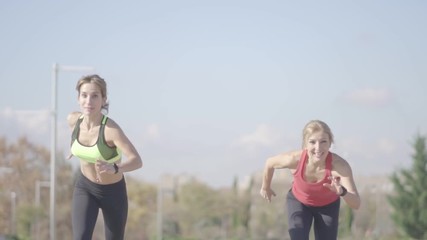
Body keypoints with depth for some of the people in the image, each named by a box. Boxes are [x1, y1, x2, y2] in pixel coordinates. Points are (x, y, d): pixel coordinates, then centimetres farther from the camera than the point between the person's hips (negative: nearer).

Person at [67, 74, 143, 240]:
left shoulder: (110, 129, -32)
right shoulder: (73, 119, -16)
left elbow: (137, 161, -42)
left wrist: (114, 169, -58)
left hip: (113, 191, -3)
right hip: (84, 188, 3)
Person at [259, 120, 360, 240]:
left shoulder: (339, 165, -39)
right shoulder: (295, 159, -35)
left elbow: (356, 204, -44)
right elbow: (270, 163, -11)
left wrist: (342, 192, -64)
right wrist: (265, 187, 7)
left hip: (328, 205, 1)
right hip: (298, 202, -1)